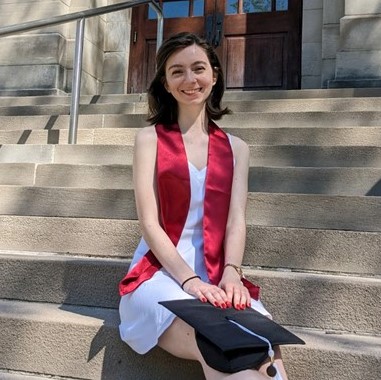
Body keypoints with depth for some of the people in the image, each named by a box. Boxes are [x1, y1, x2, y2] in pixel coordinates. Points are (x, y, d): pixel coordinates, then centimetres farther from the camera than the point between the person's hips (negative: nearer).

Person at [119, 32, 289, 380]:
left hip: (217, 276, 3)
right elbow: (149, 222, -4)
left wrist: (231, 274, -17)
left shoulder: (235, 148, 14)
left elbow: (236, 220, 3)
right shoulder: (151, 139, 5)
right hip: (162, 272, -2)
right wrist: (189, 280, -18)